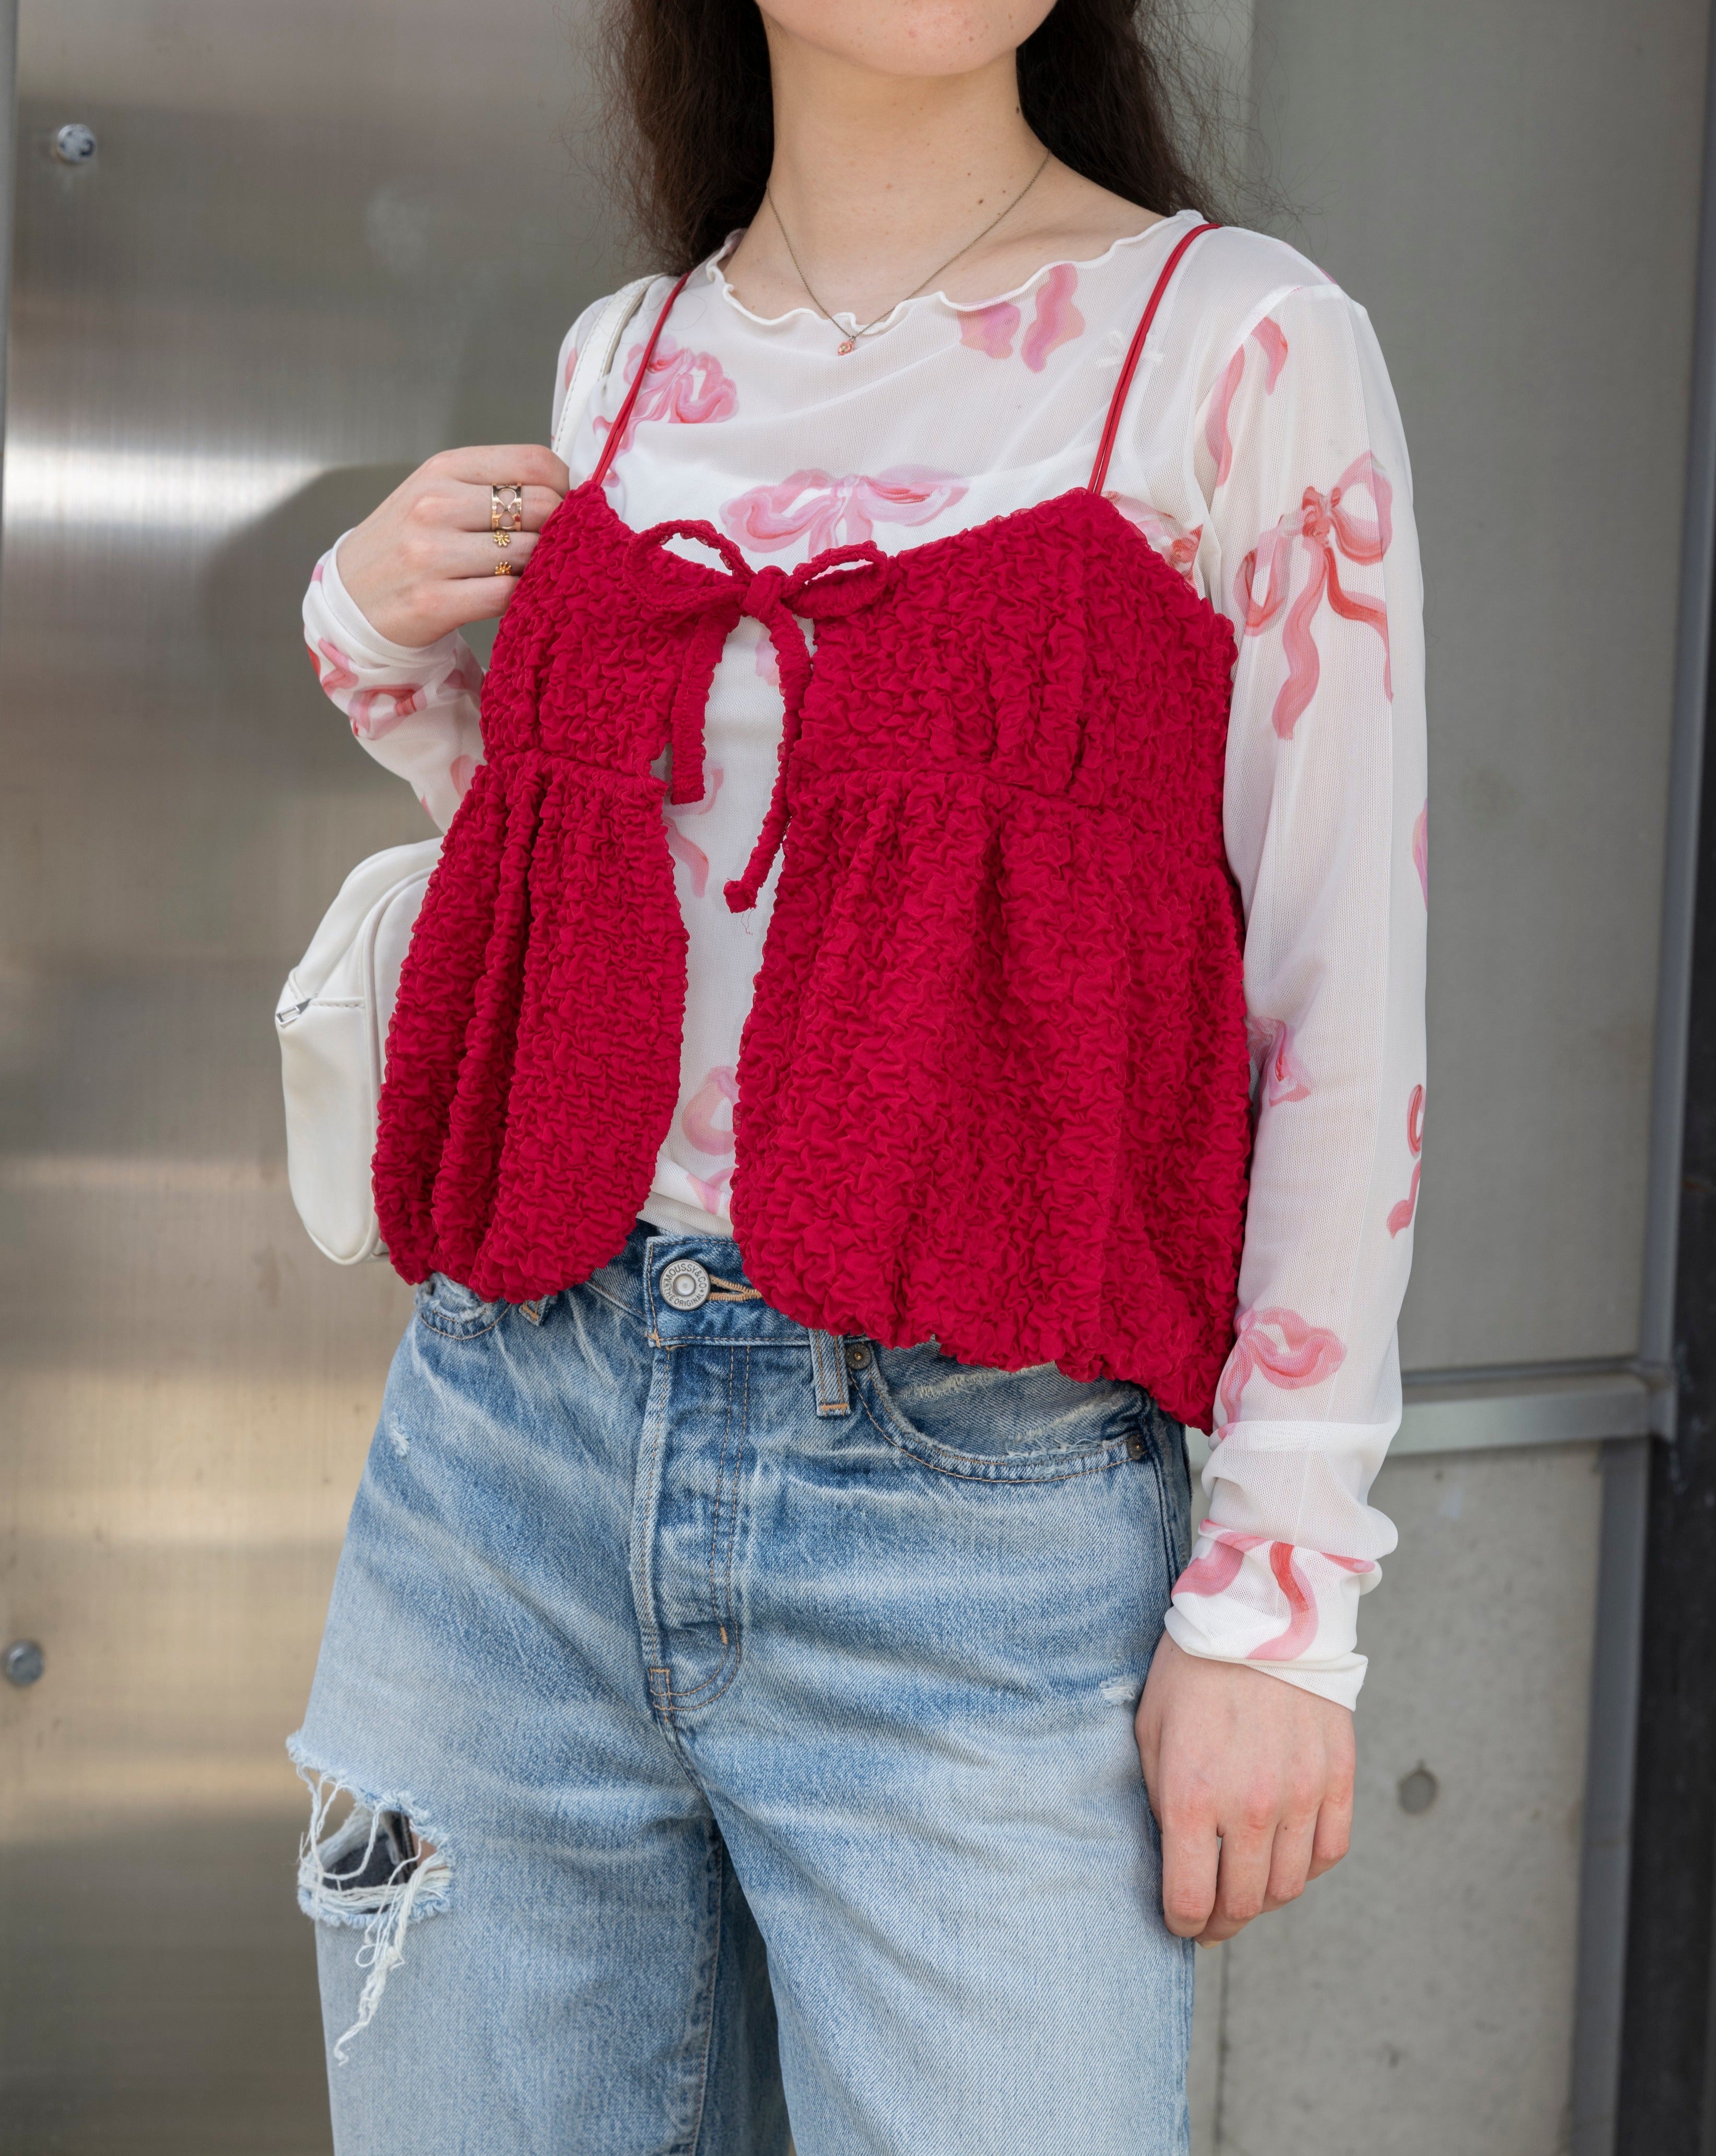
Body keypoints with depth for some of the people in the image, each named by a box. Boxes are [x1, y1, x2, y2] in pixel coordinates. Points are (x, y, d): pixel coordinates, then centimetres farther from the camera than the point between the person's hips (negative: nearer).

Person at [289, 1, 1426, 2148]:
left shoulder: (1239, 342, -4)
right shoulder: (622, 364, 11)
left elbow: (1343, 1006, -6)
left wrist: (1278, 1592, -8)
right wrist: (385, 645, 7)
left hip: (979, 1506, -4)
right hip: (511, 1448, 5)